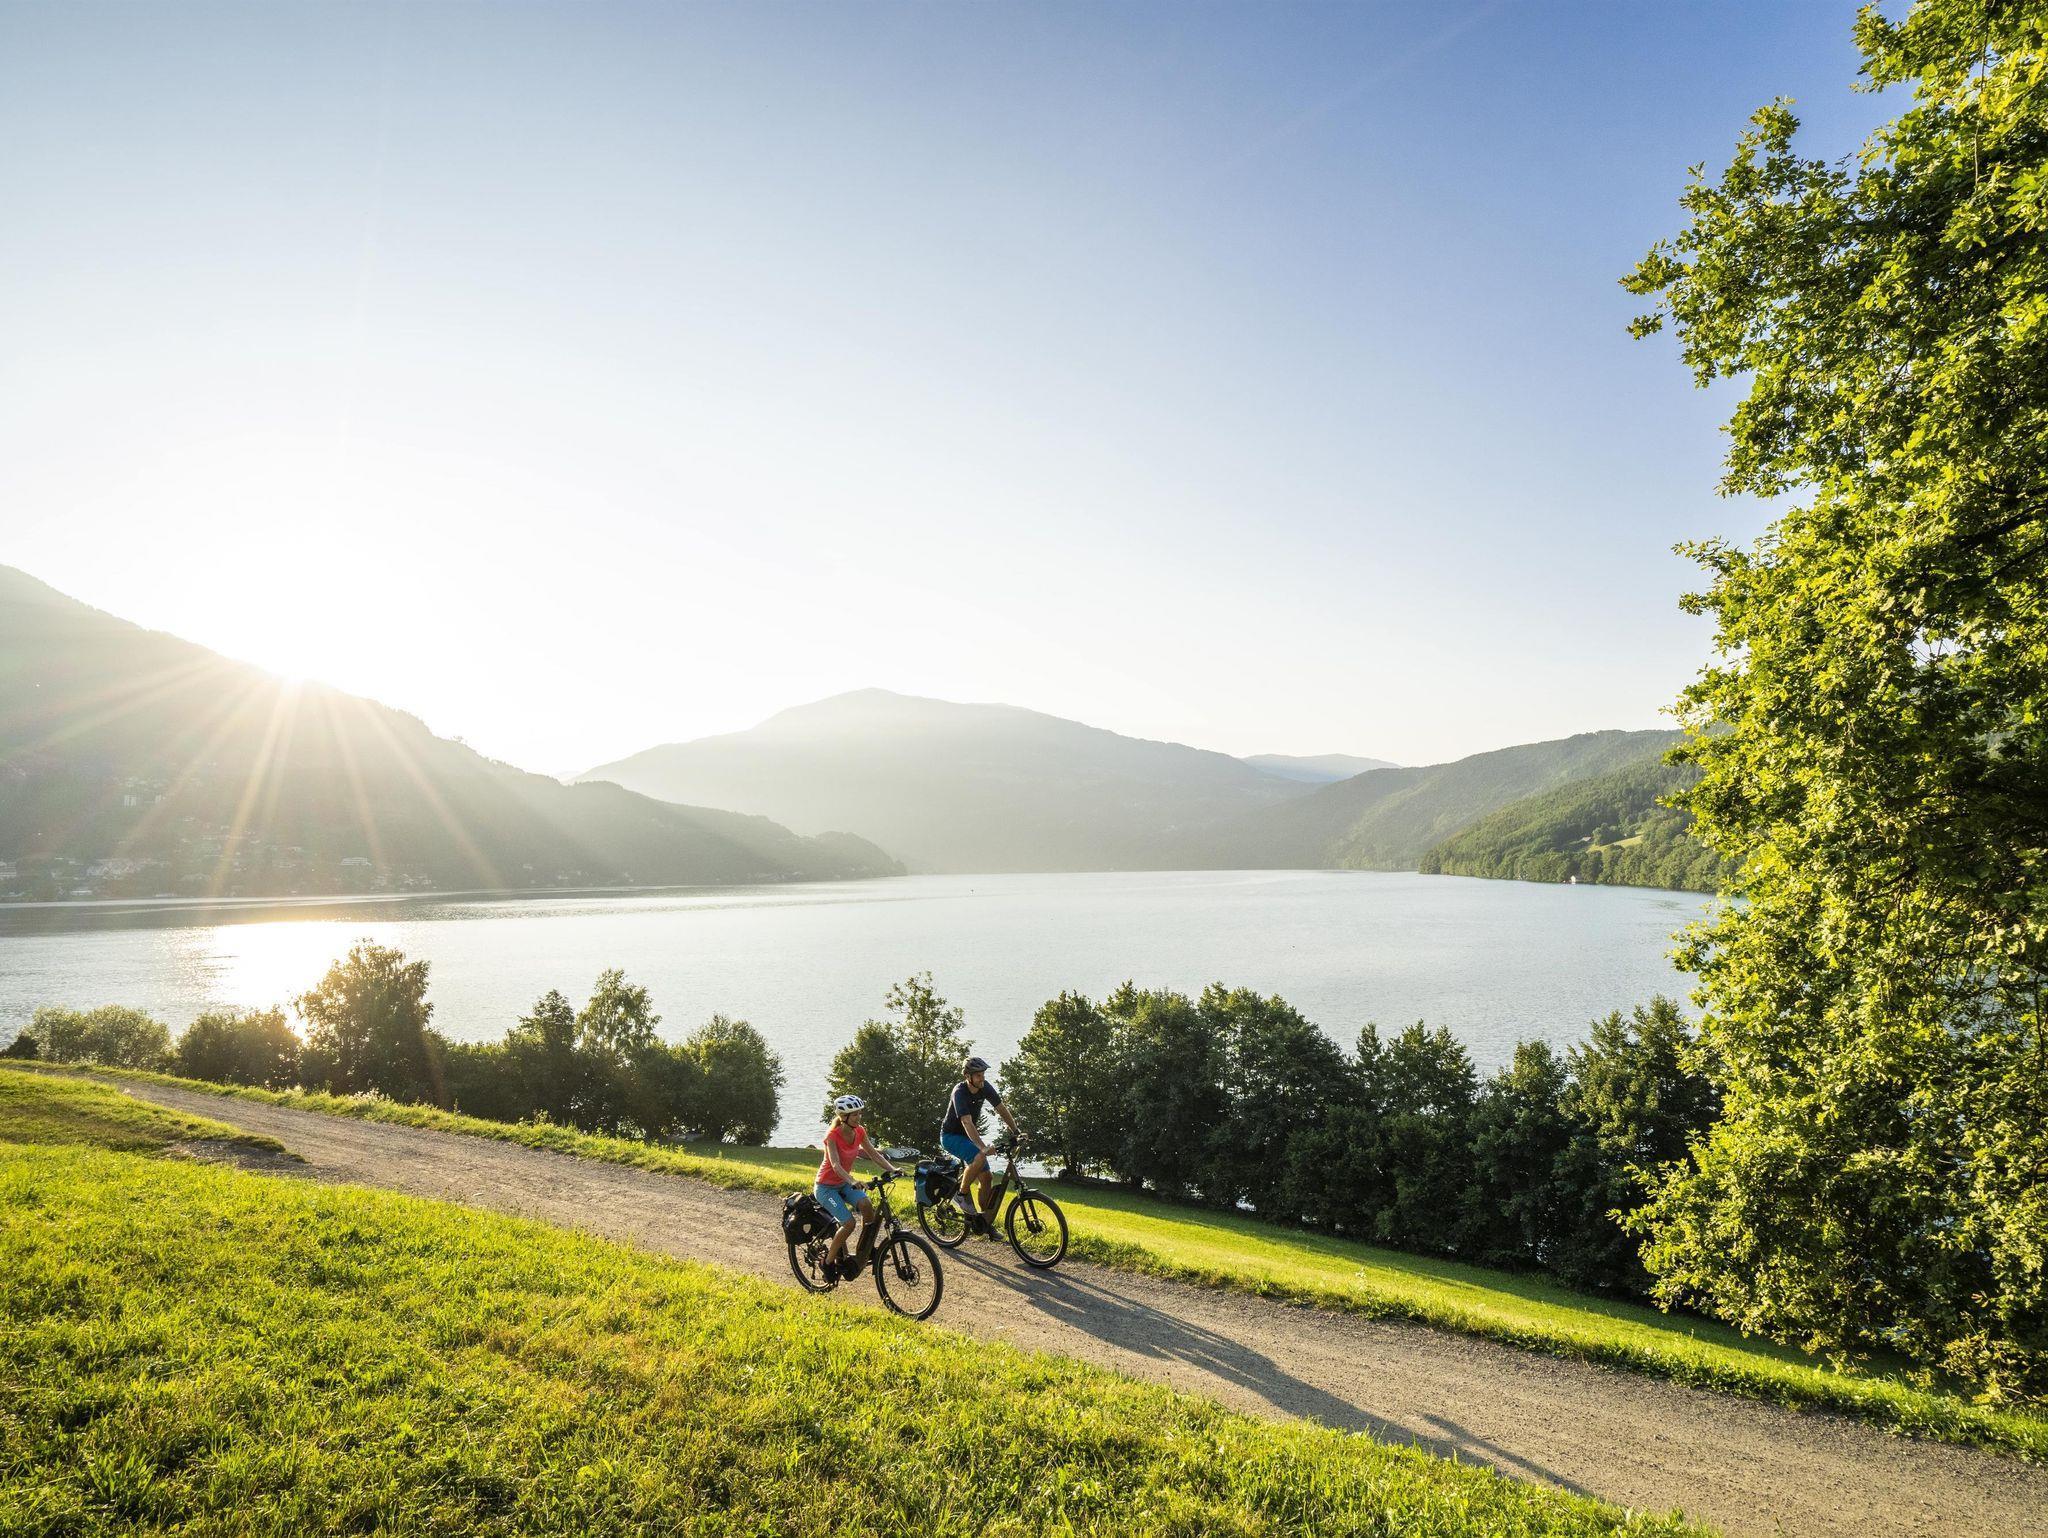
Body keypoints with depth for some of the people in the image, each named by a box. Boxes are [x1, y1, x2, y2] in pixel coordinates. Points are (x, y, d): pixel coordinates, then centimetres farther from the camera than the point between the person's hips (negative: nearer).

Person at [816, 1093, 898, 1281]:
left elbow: (874, 1154, -5)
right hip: (826, 1186, -5)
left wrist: (892, 1169, -20)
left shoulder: (859, 1132, -6)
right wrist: (852, 1182, -53)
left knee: (866, 1205, -24)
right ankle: (828, 1261, -1)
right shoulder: (832, 1135, -25)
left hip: (844, 1183, 5)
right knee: (848, 1223, -22)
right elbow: (836, 1165, -37)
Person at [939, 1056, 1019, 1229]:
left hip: (968, 1137, 7)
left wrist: (1016, 1132, -10)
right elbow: (967, 1123, -39)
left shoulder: (985, 1087, -9)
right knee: (980, 1157, -32)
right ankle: (962, 1196, -14)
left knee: (986, 1178, -1)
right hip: (951, 1136, -7)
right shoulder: (960, 1092, -29)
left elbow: (1002, 1109, -2)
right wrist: (983, 1147, -48)